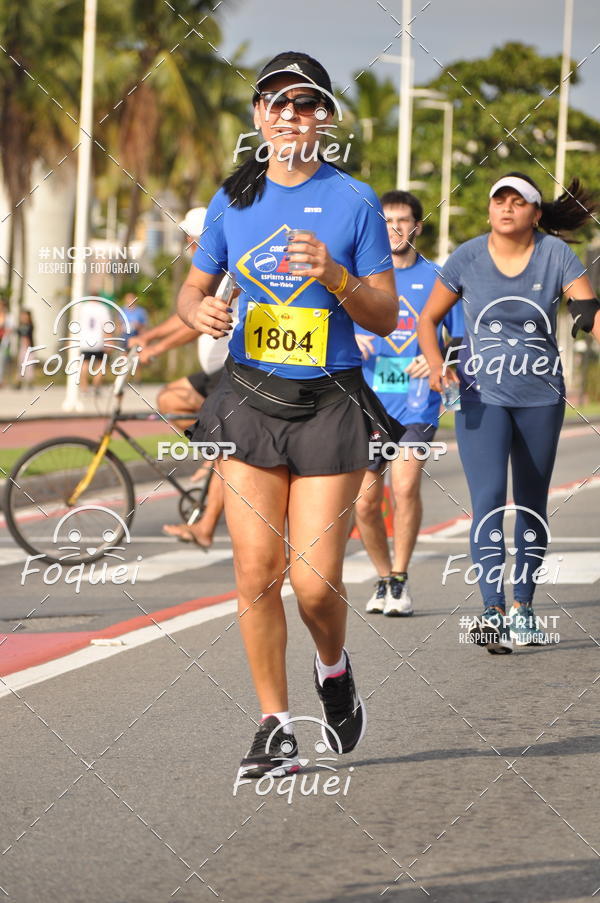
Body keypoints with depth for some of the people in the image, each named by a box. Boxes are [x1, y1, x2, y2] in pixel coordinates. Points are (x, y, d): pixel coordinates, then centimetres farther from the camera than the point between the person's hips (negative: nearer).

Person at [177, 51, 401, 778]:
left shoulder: (353, 200, -1)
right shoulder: (233, 198, 6)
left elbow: (386, 318, 0)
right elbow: (193, 288, 15)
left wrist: (336, 277, -18)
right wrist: (200, 312, -8)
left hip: (330, 404, -2)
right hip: (249, 398, 2)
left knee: (315, 582, -6)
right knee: (256, 573, -4)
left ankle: (333, 668, 28)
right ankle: (274, 727, 8)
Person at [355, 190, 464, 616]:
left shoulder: (436, 279, 4)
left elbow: (463, 339, 7)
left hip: (417, 402, -2)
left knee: (405, 484, -21)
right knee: (365, 503, 2)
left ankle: (401, 579, -7)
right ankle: (384, 579, 24)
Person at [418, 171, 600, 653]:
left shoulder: (555, 255, -4)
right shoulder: (467, 258, -3)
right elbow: (429, 319, 6)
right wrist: (436, 364, -12)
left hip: (540, 397, 1)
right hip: (482, 397, -1)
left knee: (531, 506, 11)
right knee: (488, 501, -15)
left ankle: (523, 605, 26)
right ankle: (493, 612, -21)